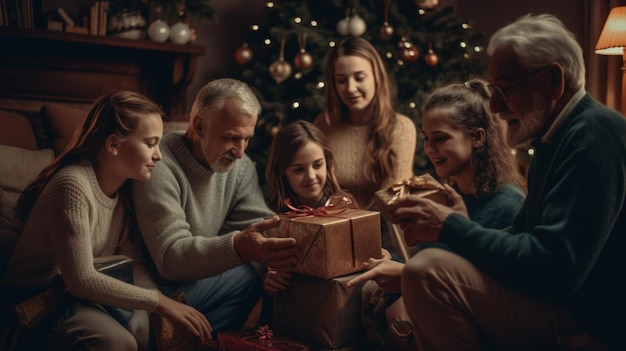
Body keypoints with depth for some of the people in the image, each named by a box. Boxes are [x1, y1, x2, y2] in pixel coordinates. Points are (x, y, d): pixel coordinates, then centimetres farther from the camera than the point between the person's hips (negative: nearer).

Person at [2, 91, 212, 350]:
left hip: (89, 294, 7)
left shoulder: (125, 185, -1)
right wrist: (160, 303, -28)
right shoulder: (73, 185, -26)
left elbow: (129, 258, -4)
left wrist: (166, 306, -19)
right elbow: (80, 280, -29)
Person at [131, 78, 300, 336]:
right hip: (155, 285, -7)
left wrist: (273, 255, -25)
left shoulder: (241, 166, -2)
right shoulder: (160, 166, -22)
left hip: (201, 275, 7)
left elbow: (257, 227, -2)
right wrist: (237, 247, -44)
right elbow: (170, 256, -28)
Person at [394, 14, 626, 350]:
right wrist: (464, 226, -3)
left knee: (428, 273, -26)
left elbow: (555, 268, -27)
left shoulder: (594, 134, -18)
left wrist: (452, 227, -18)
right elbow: (522, 238, 14)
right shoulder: (557, 136, 14)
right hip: (556, 304, 10)